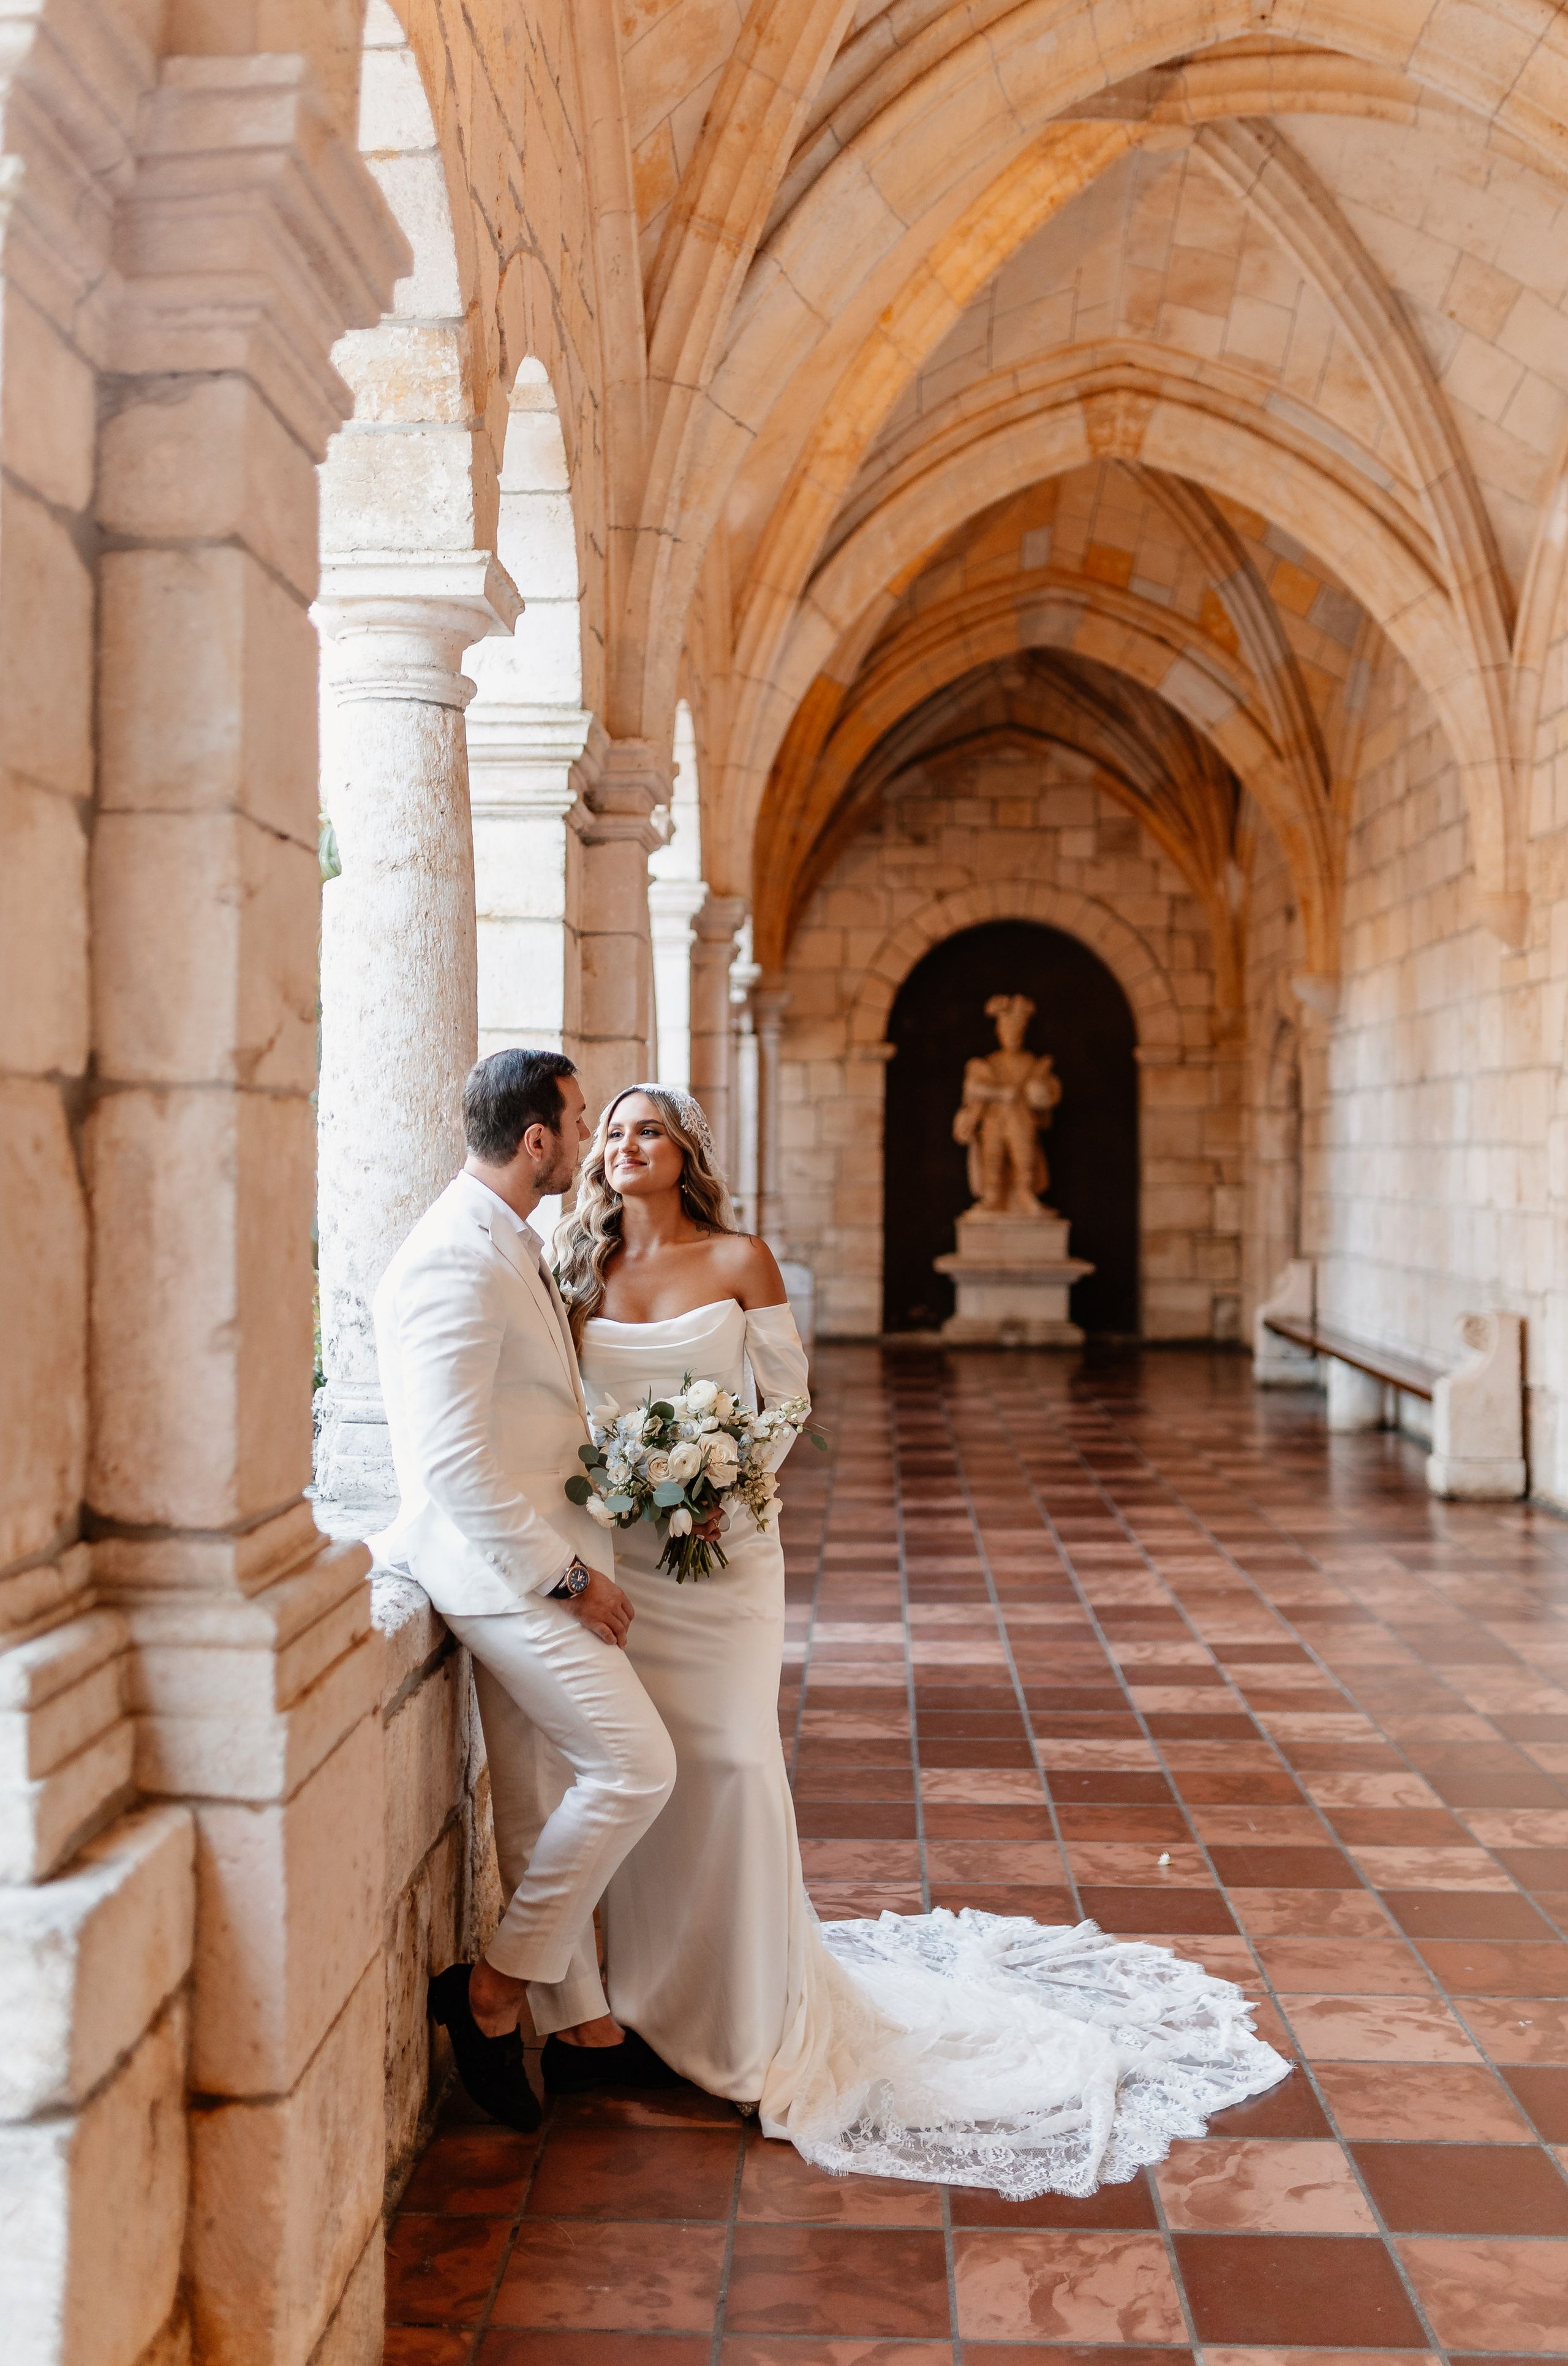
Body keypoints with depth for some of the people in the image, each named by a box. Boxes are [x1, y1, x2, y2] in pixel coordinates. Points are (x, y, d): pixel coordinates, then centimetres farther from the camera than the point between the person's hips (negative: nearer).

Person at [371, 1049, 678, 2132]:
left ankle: (578, 2020, 28)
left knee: (546, 1798, 16)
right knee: (636, 1765, -11)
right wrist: (571, 1575, -19)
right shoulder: (456, 1263, -21)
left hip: (535, 1553, 10)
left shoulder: (514, 1246, 12)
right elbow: (454, 1461, -24)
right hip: (500, 1562, -10)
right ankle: (495, 1987, 3)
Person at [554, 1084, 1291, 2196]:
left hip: (722, 1549, -2)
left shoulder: (739, 1260, -1)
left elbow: (786, 1394, -1)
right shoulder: (582, 1272, 7)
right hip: (614, 1551, 2)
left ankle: (753, 2009, 15)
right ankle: (636, 1993, 21)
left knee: (728, 1761, -2)